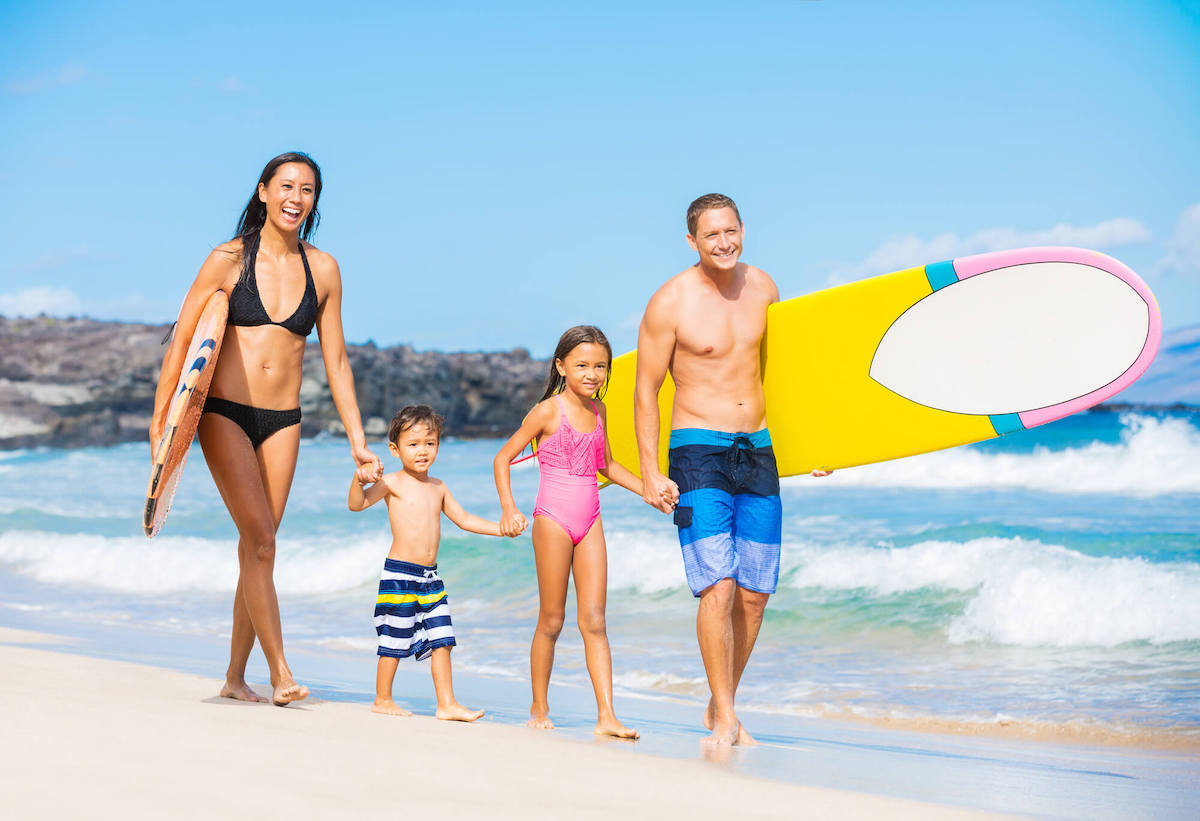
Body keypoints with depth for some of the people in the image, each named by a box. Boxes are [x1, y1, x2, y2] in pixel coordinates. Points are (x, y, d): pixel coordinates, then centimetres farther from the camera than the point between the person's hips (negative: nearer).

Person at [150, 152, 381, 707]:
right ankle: (281, 674, -14)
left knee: (257, 547, 5)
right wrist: (161, 415, -8)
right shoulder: (229, 259, -4)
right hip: (224, 415, -3)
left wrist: (357, 442, 8)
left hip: (282, 422, 4)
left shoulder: (323, 270, 6)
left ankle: (235, 677, 15)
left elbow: (336, 362, 10)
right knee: (261, 538, -15)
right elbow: (182, 340, -1)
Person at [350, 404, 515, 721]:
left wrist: (501, 528, 16)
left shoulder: (438, 488, 14)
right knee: (395, 641, 0)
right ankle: (382, 699, 14)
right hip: (399, 574, -6)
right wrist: (359, 481, -34)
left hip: (430, 577, 6)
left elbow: (463, 519, 23)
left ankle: (447, 704, 6)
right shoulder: (392, 483, -4)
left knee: (441, 640, 3)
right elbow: (357, 504, -14)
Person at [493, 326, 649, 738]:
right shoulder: (548, 411, -6)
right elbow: (503, 459, -2)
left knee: (594, 620, -1)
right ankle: (539, 710, 15)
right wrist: (509, 509, -14)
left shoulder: (597, 410, 10)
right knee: (551, 620, 1)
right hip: (554, 519, -5)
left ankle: (606, 716, -5)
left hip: (590, 521, 5)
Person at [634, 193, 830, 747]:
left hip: (759, 451, 5)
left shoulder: (762, 287, 7)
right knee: (718, 587, -15)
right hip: (699, 451, -5)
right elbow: (645, 390, -3)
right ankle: (725, 720, -6)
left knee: (755, 593, 6)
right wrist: (650, 473, -8)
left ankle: (720, 705, 21)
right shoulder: (671, 302, -8)